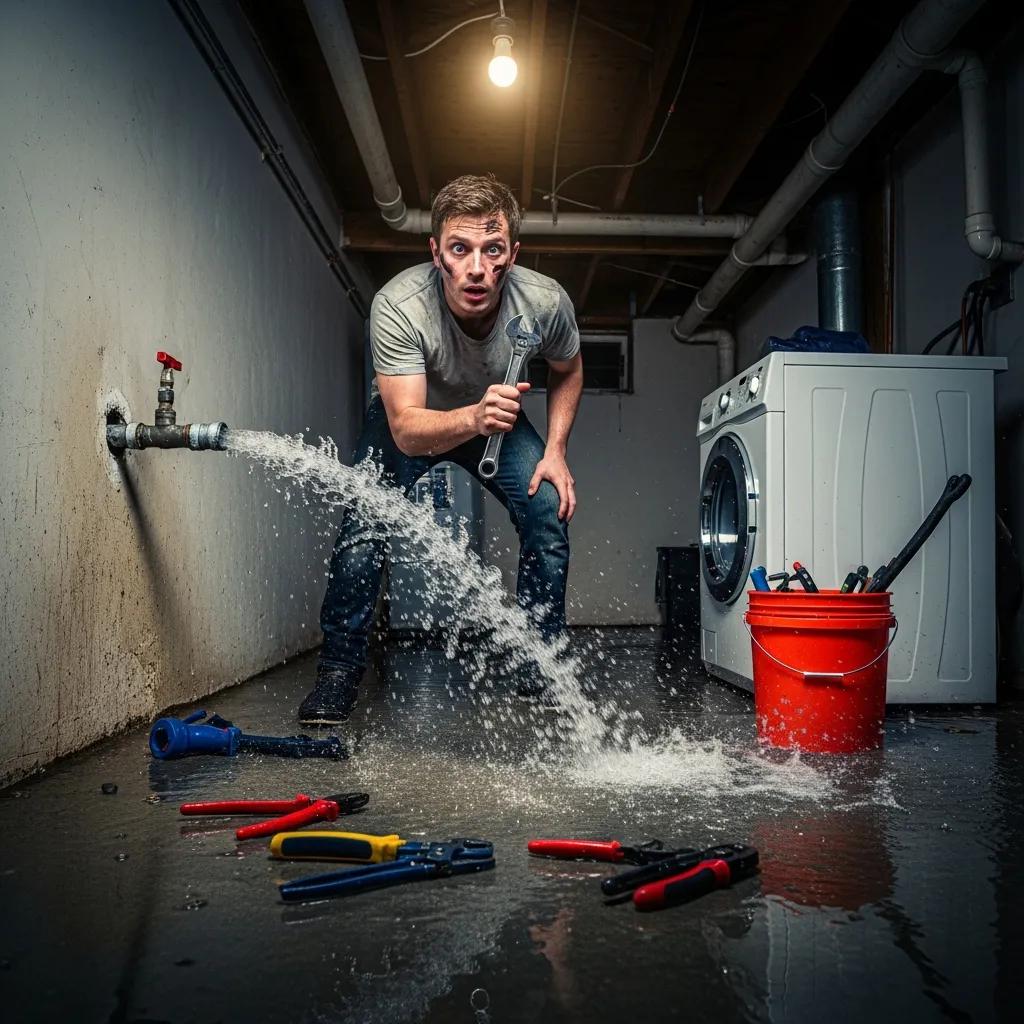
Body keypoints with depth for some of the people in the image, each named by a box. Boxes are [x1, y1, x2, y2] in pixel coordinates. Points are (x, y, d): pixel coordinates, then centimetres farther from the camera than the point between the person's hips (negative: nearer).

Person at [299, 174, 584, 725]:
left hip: (498, 416, 3)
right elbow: (408, 429, -42)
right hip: (411, 415, -2)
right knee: (363, 524, -22)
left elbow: (567, 371, -4)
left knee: (550, 515, -16)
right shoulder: (397, 306, -37)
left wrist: (555, 450, -14)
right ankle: (339, 671, -3)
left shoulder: (546, 301, -27)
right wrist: (473, 418, -62)